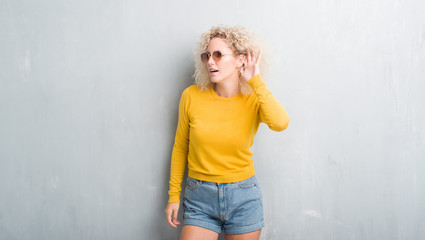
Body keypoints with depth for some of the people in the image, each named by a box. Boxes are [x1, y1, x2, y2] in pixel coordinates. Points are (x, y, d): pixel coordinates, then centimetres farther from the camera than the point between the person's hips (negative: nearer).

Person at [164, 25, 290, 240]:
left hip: (243, 197, 0)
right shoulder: (192, 96, -6)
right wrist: (173, 196, 6)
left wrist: (256, 81, -20)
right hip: (200, 198, 0)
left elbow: (280, 123, -30)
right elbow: (180, 147, 5)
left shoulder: (254, 101, -7)